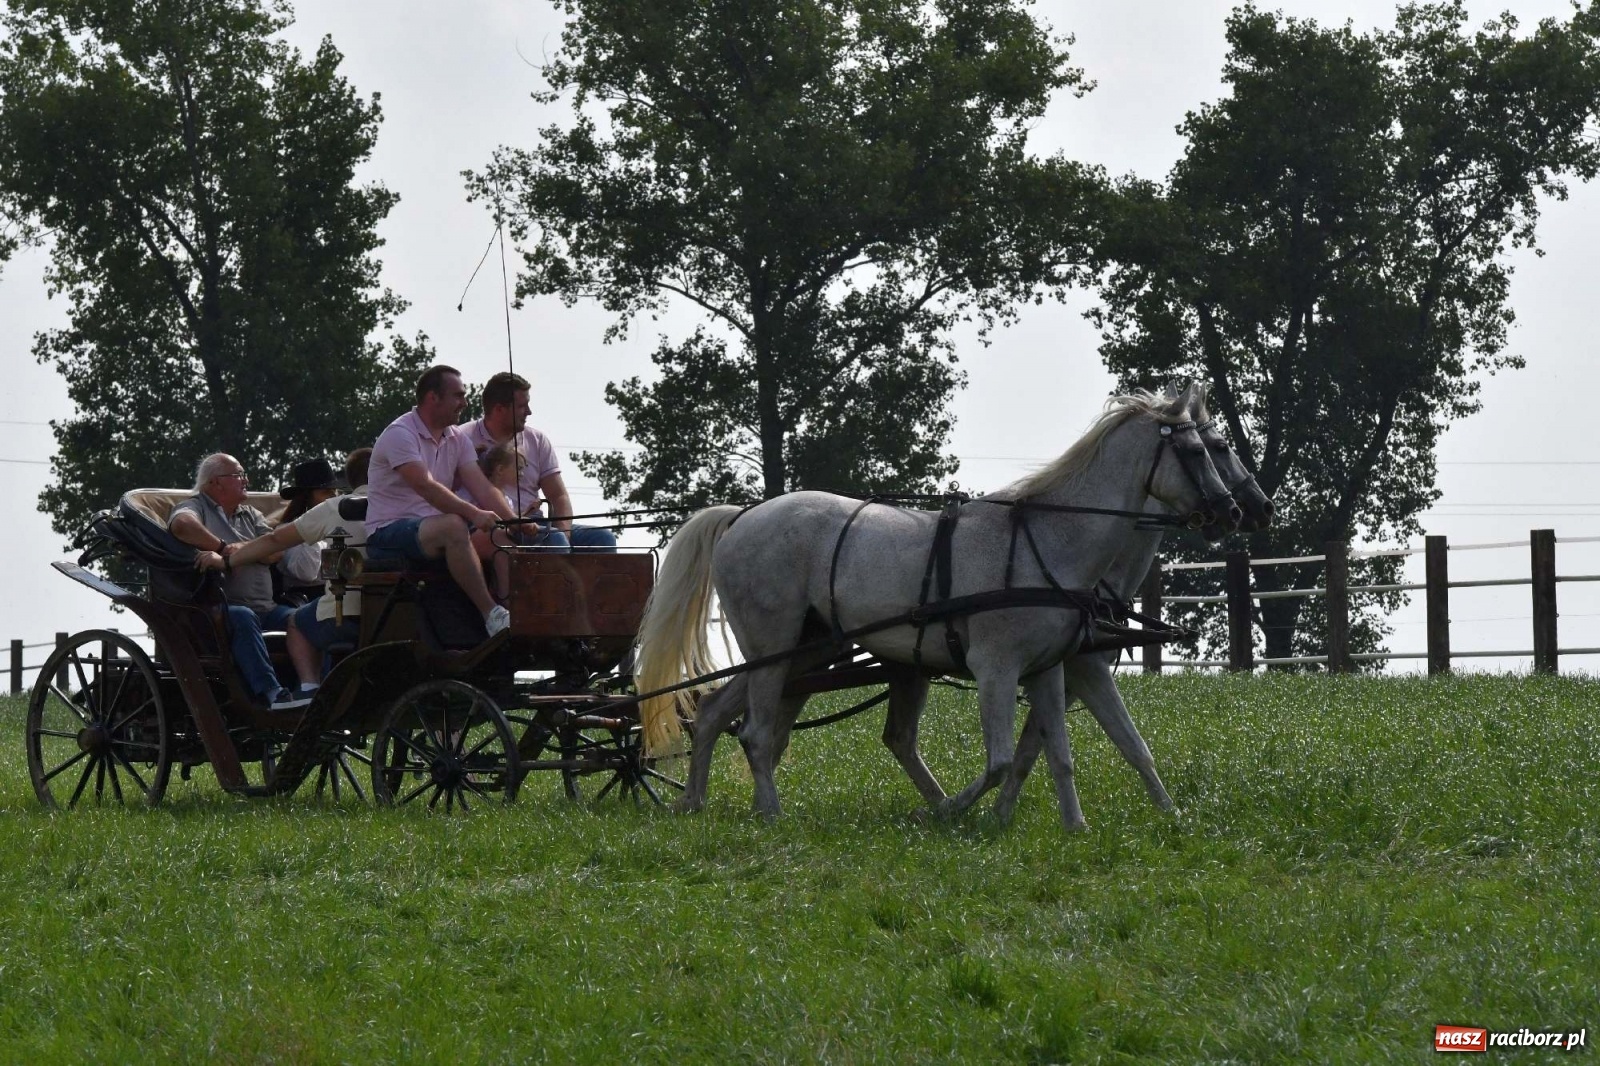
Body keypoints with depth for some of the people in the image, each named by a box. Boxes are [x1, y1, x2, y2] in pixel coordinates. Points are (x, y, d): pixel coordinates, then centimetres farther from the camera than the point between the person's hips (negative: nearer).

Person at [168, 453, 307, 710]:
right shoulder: (196, 507, 10)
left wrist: (241, 550, -9)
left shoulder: (251, 515, 28)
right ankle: (271, 693, -50)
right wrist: (223, 548, -13)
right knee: (243, 618, -38)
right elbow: (181, 525, -18)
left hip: (265, 608, 6)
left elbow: (274, 552, 10)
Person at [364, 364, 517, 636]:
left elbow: (482, 488, 2)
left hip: (436, 531, 8)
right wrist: (474, 514, -38)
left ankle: (515, 611, -29)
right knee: (453, 527, -36)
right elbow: (425, 487, -27)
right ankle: (491, 614, -37)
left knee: (503, 535, -14)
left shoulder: (457, 439, 13)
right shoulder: (400, 435, -13)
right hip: (389, 532, -8)